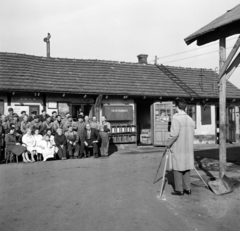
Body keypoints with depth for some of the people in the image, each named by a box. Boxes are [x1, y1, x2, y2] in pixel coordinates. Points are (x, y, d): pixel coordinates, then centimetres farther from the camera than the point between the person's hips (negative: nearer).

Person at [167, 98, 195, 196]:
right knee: (186, 168, 13)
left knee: (178, 169, 2)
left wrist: (168, 143, -6)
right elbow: (192, 134, 12)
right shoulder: (190, 119, 9)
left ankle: (179, 190, 7)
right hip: (188, 148, 6)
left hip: (178, 148, -6)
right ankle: (187, 188, 18)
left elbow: (174, 134, -19)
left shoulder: (176, 118, -12)